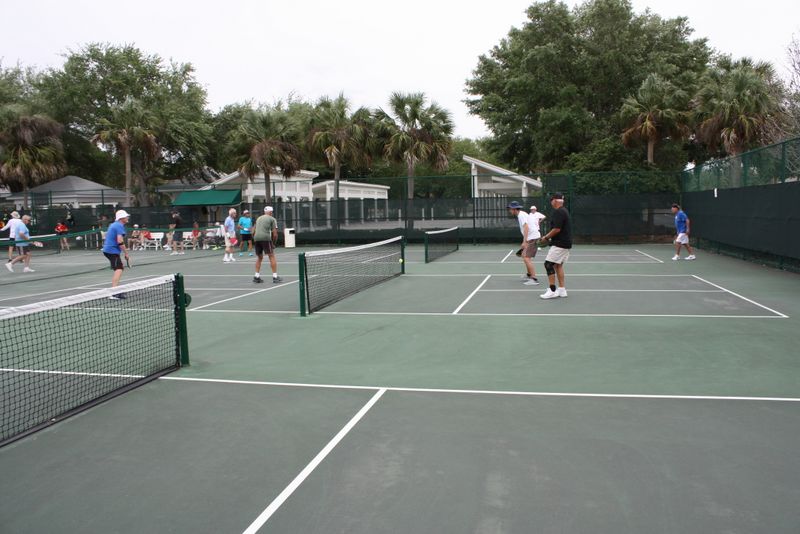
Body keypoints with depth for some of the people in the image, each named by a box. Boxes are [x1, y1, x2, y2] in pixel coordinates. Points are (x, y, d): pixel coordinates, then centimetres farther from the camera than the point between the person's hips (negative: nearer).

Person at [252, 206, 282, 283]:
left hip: (257, 238, 6)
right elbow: (275, 234, -1)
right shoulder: (272, 219, 7)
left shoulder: (258, 219, 24)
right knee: (272, 256, -1)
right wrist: (274, 243, 13)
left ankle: (257, 277, 14)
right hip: (266, 238, -5)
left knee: (259, 257, 17)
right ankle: (275, 277, -4)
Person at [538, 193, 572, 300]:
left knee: (548, 264, -7)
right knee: (558, 265, 13)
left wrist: (546, 238, -9)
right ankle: (562, 290, 15)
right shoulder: (564, 211, 15)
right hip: (565, 244, 10)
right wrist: (548, 236, 15)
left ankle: (552, 291, -7)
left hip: (559, 244, -10)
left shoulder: (558, 212, -16)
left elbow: (557, 229, -22)